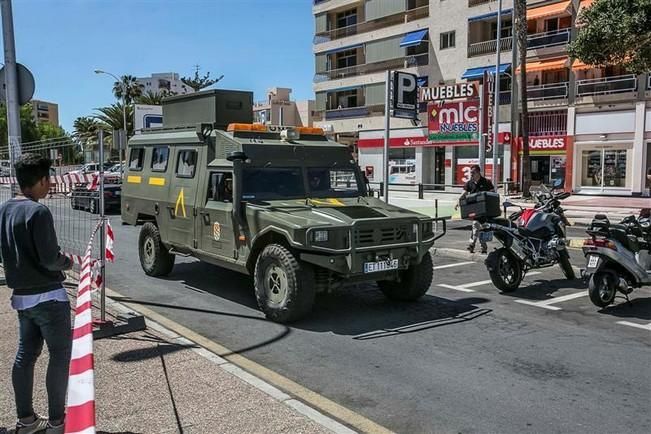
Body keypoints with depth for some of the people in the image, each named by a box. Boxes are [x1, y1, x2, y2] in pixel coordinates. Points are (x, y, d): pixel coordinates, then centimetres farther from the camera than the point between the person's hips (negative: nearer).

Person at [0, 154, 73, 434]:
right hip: (47, 296, -8)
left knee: (25, 354, 15)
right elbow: (49, 259, -20)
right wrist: (68, 262, -2)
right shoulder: (38, 212, -20)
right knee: (60, 355, 2)